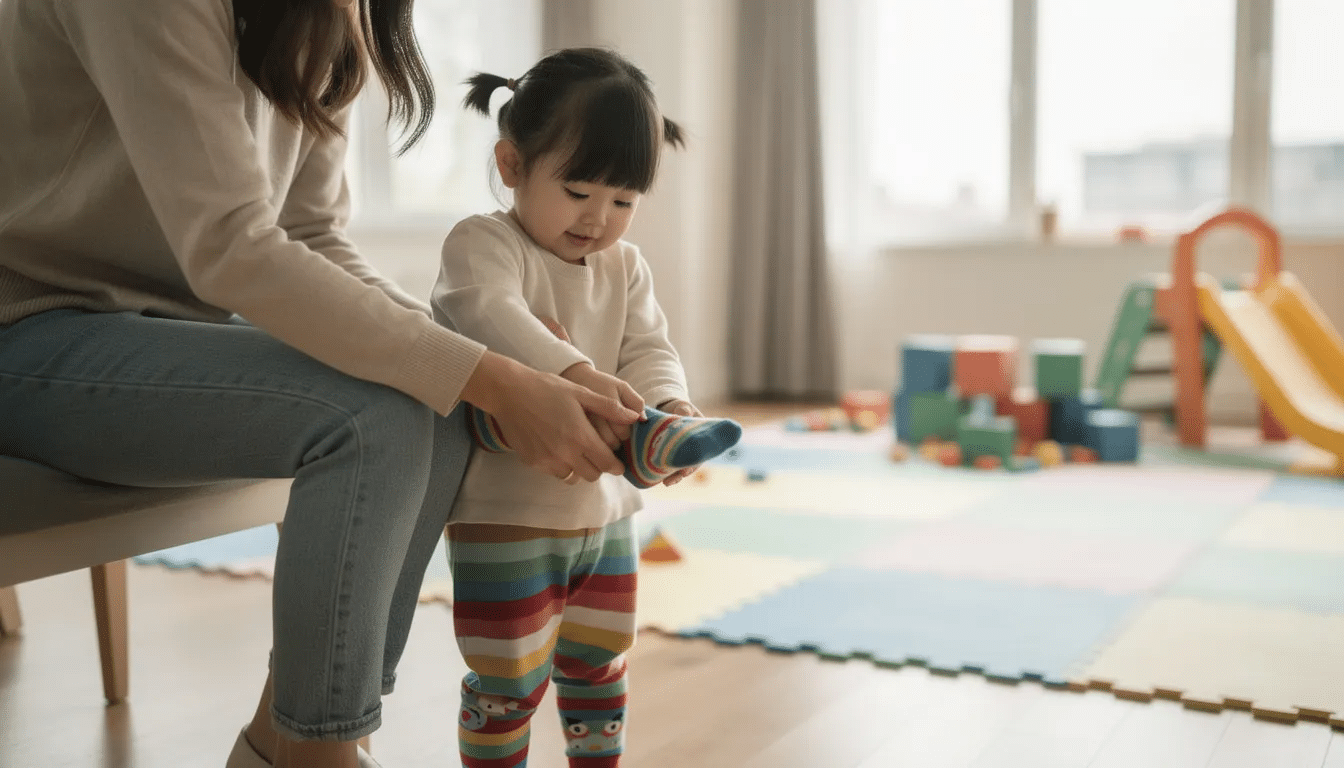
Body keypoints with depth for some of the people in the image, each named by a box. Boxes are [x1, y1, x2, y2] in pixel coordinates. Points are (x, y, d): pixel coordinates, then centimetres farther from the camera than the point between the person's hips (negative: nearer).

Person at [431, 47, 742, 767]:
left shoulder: (625, 266, 8)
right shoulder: (482, 242, -13)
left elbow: (650, 349, -1)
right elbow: (490, 313, -32)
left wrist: (670, 404, -24)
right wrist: (576, 374, -45)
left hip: (605, 512, 7)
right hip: (506, 516, -6)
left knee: (600, 666, 22)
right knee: (509, 680, 4)